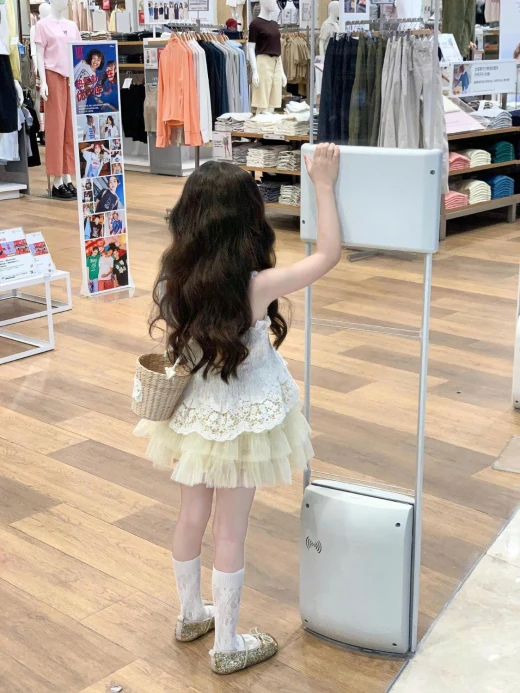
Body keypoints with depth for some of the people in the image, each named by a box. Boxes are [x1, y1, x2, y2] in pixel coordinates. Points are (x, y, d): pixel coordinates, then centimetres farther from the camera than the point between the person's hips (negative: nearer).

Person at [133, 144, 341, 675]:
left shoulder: (173, 282, -12)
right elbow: (328, 254, -17)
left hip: (191, 417, 5)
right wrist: (323, 183, -9)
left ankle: (190, 615, 44)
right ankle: (227, 646, 26)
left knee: (191, 518, 22)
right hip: (241, 424, -5)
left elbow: (173, 352, 2)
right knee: (230, 533, 9)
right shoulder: (257, 287, -27)